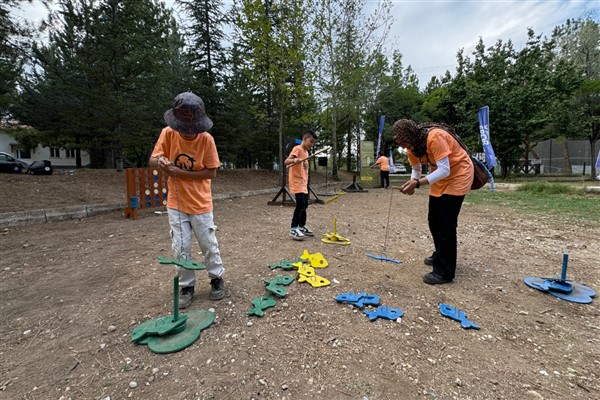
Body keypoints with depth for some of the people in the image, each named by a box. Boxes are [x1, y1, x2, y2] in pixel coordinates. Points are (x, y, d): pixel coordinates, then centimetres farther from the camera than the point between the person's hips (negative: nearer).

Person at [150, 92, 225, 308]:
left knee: (209, 244, 9)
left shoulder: (206, 139, -14)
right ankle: (186, 286, 24)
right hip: (176, 203, 2)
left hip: (200, 203, -2)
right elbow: (153, 160, -2)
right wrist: (160, 161, -27)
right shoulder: (168, 133, -8)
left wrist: (180, 172, -21)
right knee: (180, 248, 6)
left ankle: (217, 278, 30)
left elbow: (211, 172, -12)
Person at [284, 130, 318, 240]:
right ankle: (293, 229, -10)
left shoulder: (306, 151, 16)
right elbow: (286, 162, -24)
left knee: (304, 204, 13)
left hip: (303, 182, 10)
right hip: (296, 182, -10)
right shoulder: (297, 149, -11)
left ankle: (302, 227, 24)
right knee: (300, 204, -17)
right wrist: (295, 160, -44)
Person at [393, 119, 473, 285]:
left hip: (458, 174, -8)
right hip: (440, 177, 8)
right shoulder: (412, 146, -5)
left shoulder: (435, 137, -30)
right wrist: (411, 182, -13)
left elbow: (445, 170, -32)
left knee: (446, 223, -11)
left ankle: (444, 272, -3)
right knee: (433, 220, 11)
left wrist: (418, 183, -36)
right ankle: (440, 256, 32)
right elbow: (416, 170, 8)